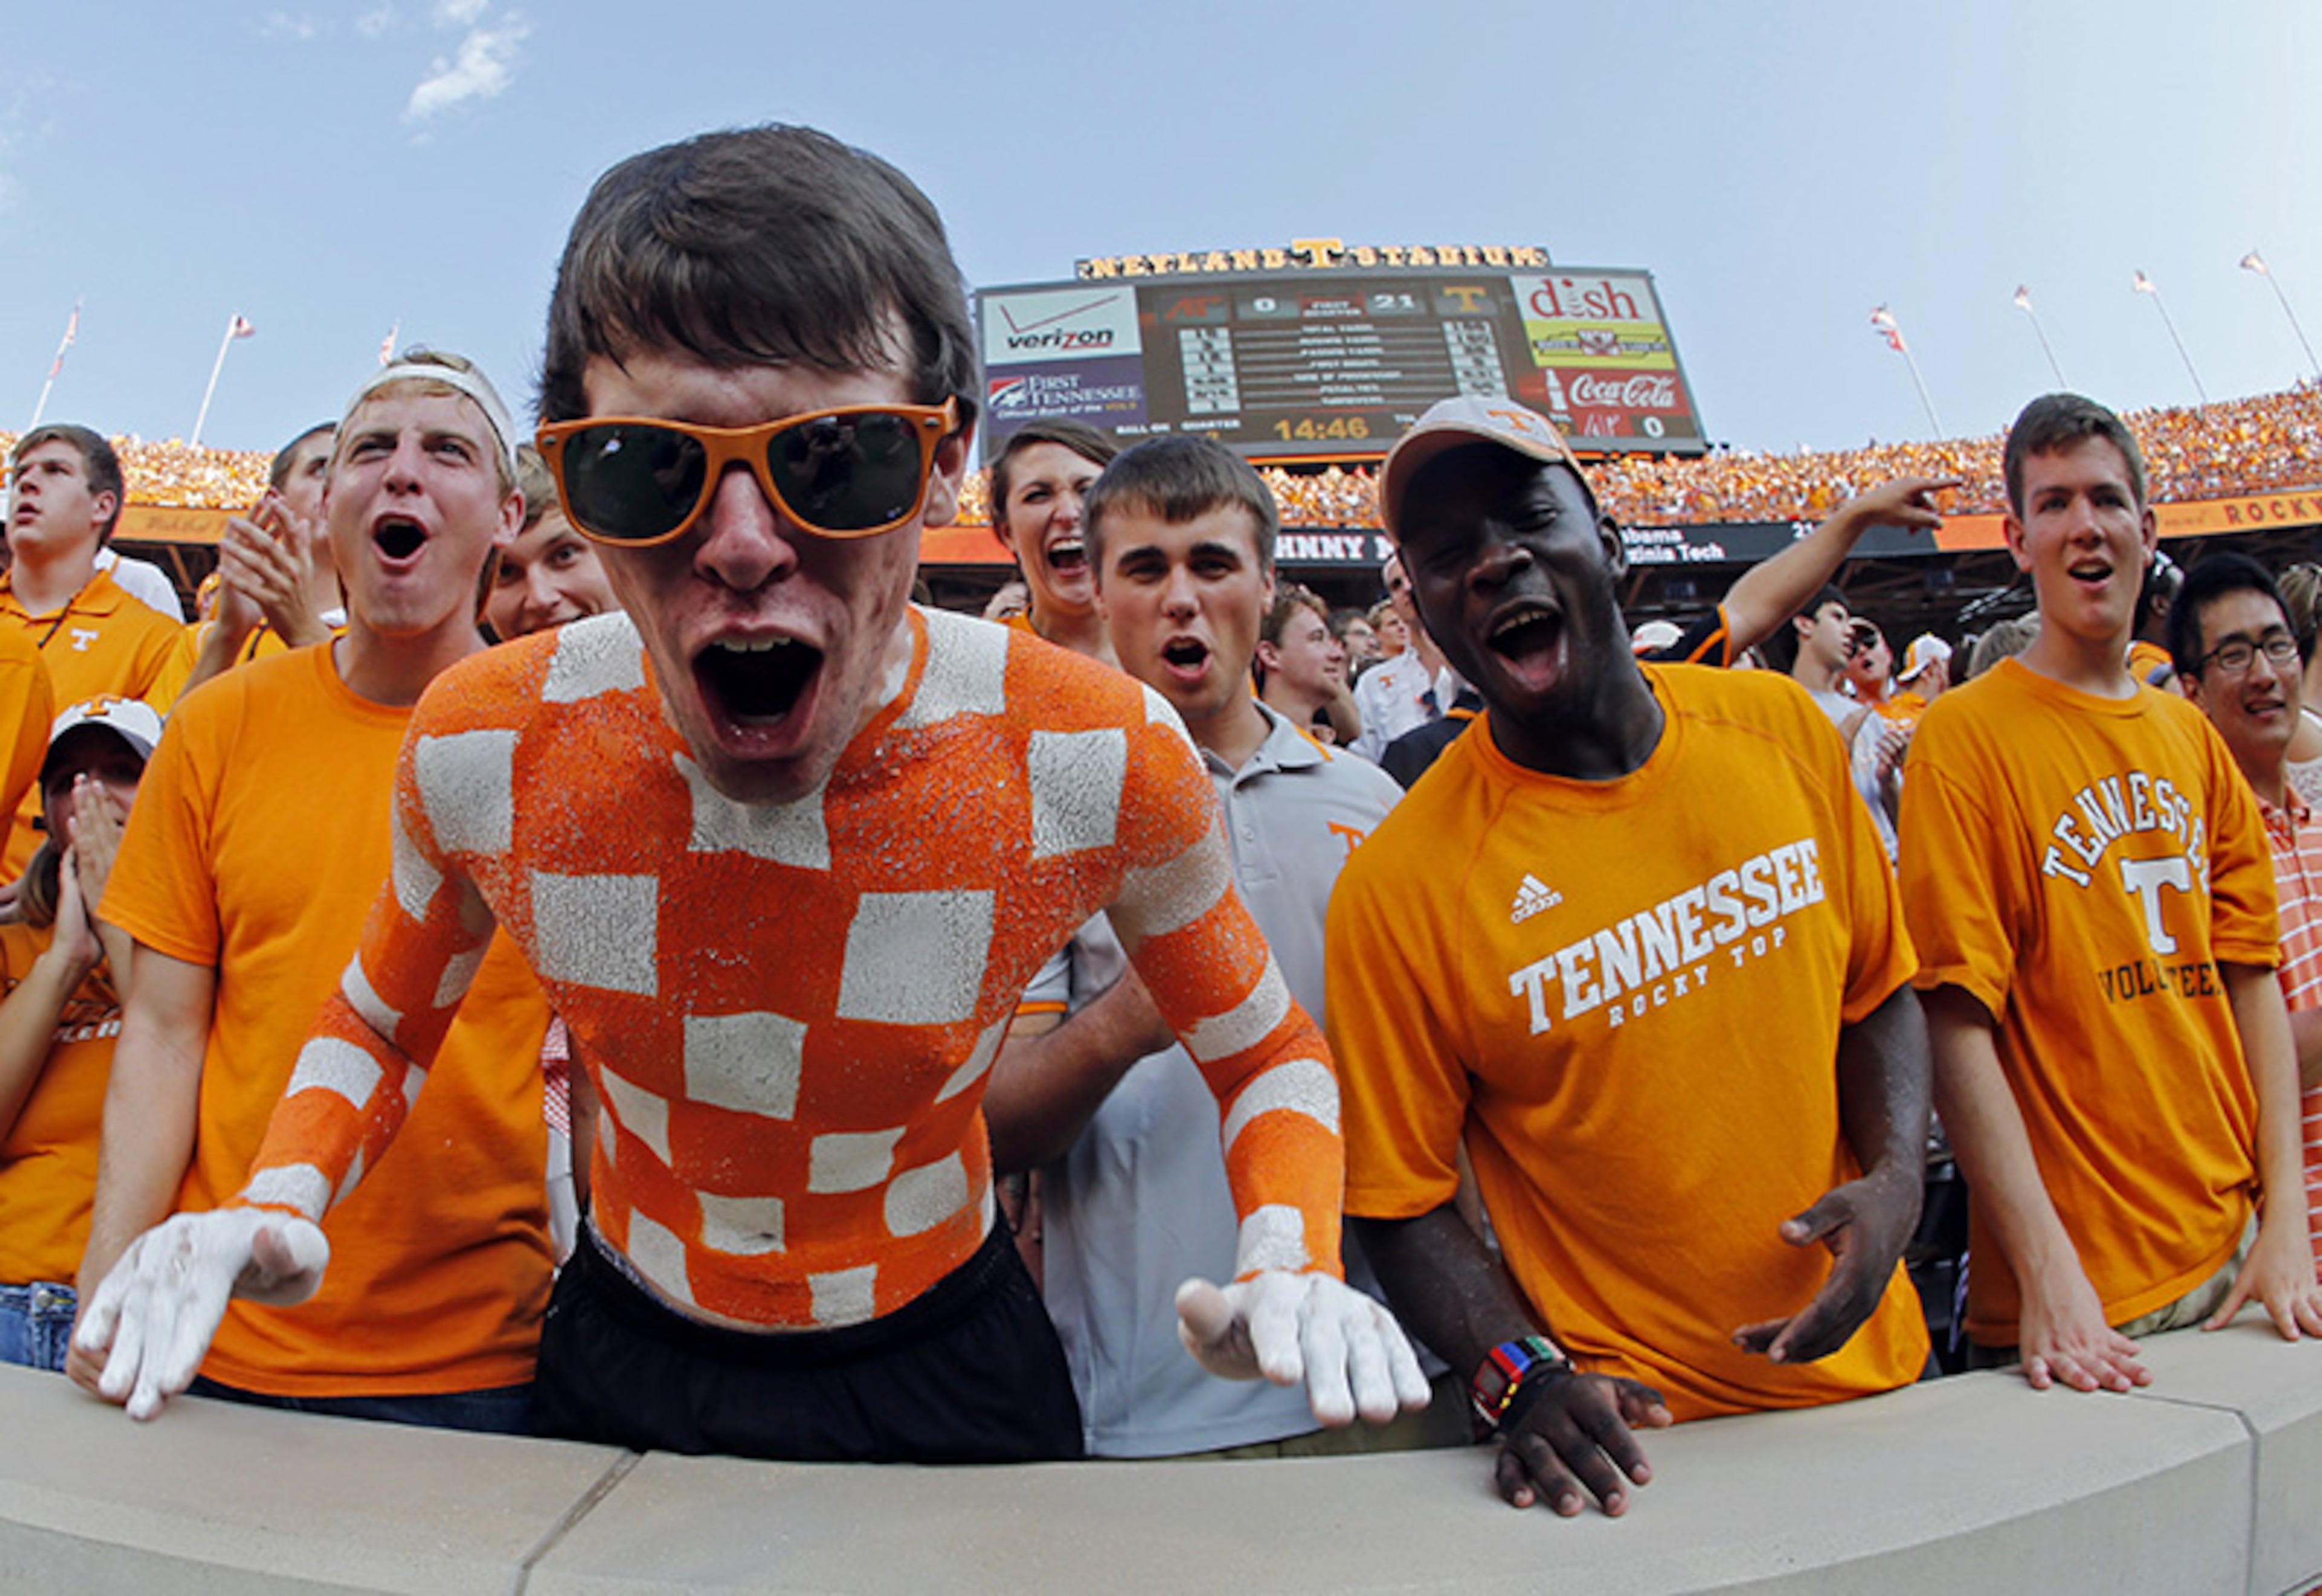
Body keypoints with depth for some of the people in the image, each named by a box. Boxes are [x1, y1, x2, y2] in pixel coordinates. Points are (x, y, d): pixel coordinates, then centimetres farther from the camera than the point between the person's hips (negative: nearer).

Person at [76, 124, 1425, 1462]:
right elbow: (381, 1028, 1)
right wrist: (277, 1207, -19)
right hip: (623, 1365, 2)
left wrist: (1288, 1271, -29)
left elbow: (1269, 1057, -9)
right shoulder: (483, 748, -21)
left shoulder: (1099, 758, -27)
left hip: (945, 1374, -1)